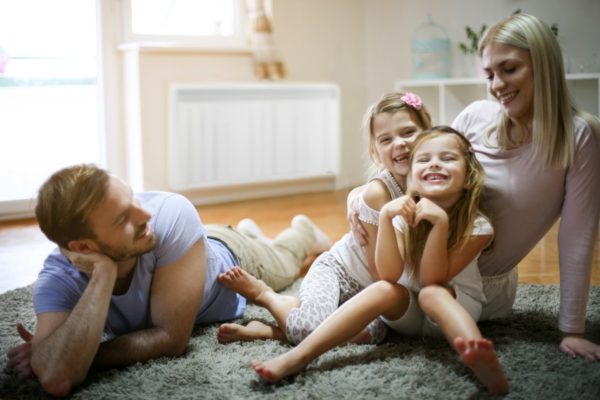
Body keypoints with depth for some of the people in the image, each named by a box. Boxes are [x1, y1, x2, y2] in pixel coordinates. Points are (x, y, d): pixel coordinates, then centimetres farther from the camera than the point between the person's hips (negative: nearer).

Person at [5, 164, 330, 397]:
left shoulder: (172, 215, -47)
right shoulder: (58, 279, -40)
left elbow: (172, 338, -43)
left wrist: (77, 353, -45)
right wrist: (103, 274, -56)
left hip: (230, 258, -2)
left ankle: (303, 232, 63)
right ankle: (245, 231, 64)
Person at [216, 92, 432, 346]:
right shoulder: (378, 192, -22)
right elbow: (378, 269, -15)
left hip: (369, 287, 5)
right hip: (337, 270, -4)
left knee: (370, 334, -29)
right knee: (310, 329, -31)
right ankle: (263, 294, 4)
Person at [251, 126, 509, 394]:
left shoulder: (477, 227, -18)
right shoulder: (404, 214, -13)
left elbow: (431, 280, -24)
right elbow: (389, 275, -25)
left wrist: (440, 222, -36)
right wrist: (386, 217, -36)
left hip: (456, 305, -2)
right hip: (407, 308, 2)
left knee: (432, 294, -33)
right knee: (383, 290, -29)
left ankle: (484, 364, -61)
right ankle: (299, 356, -41)